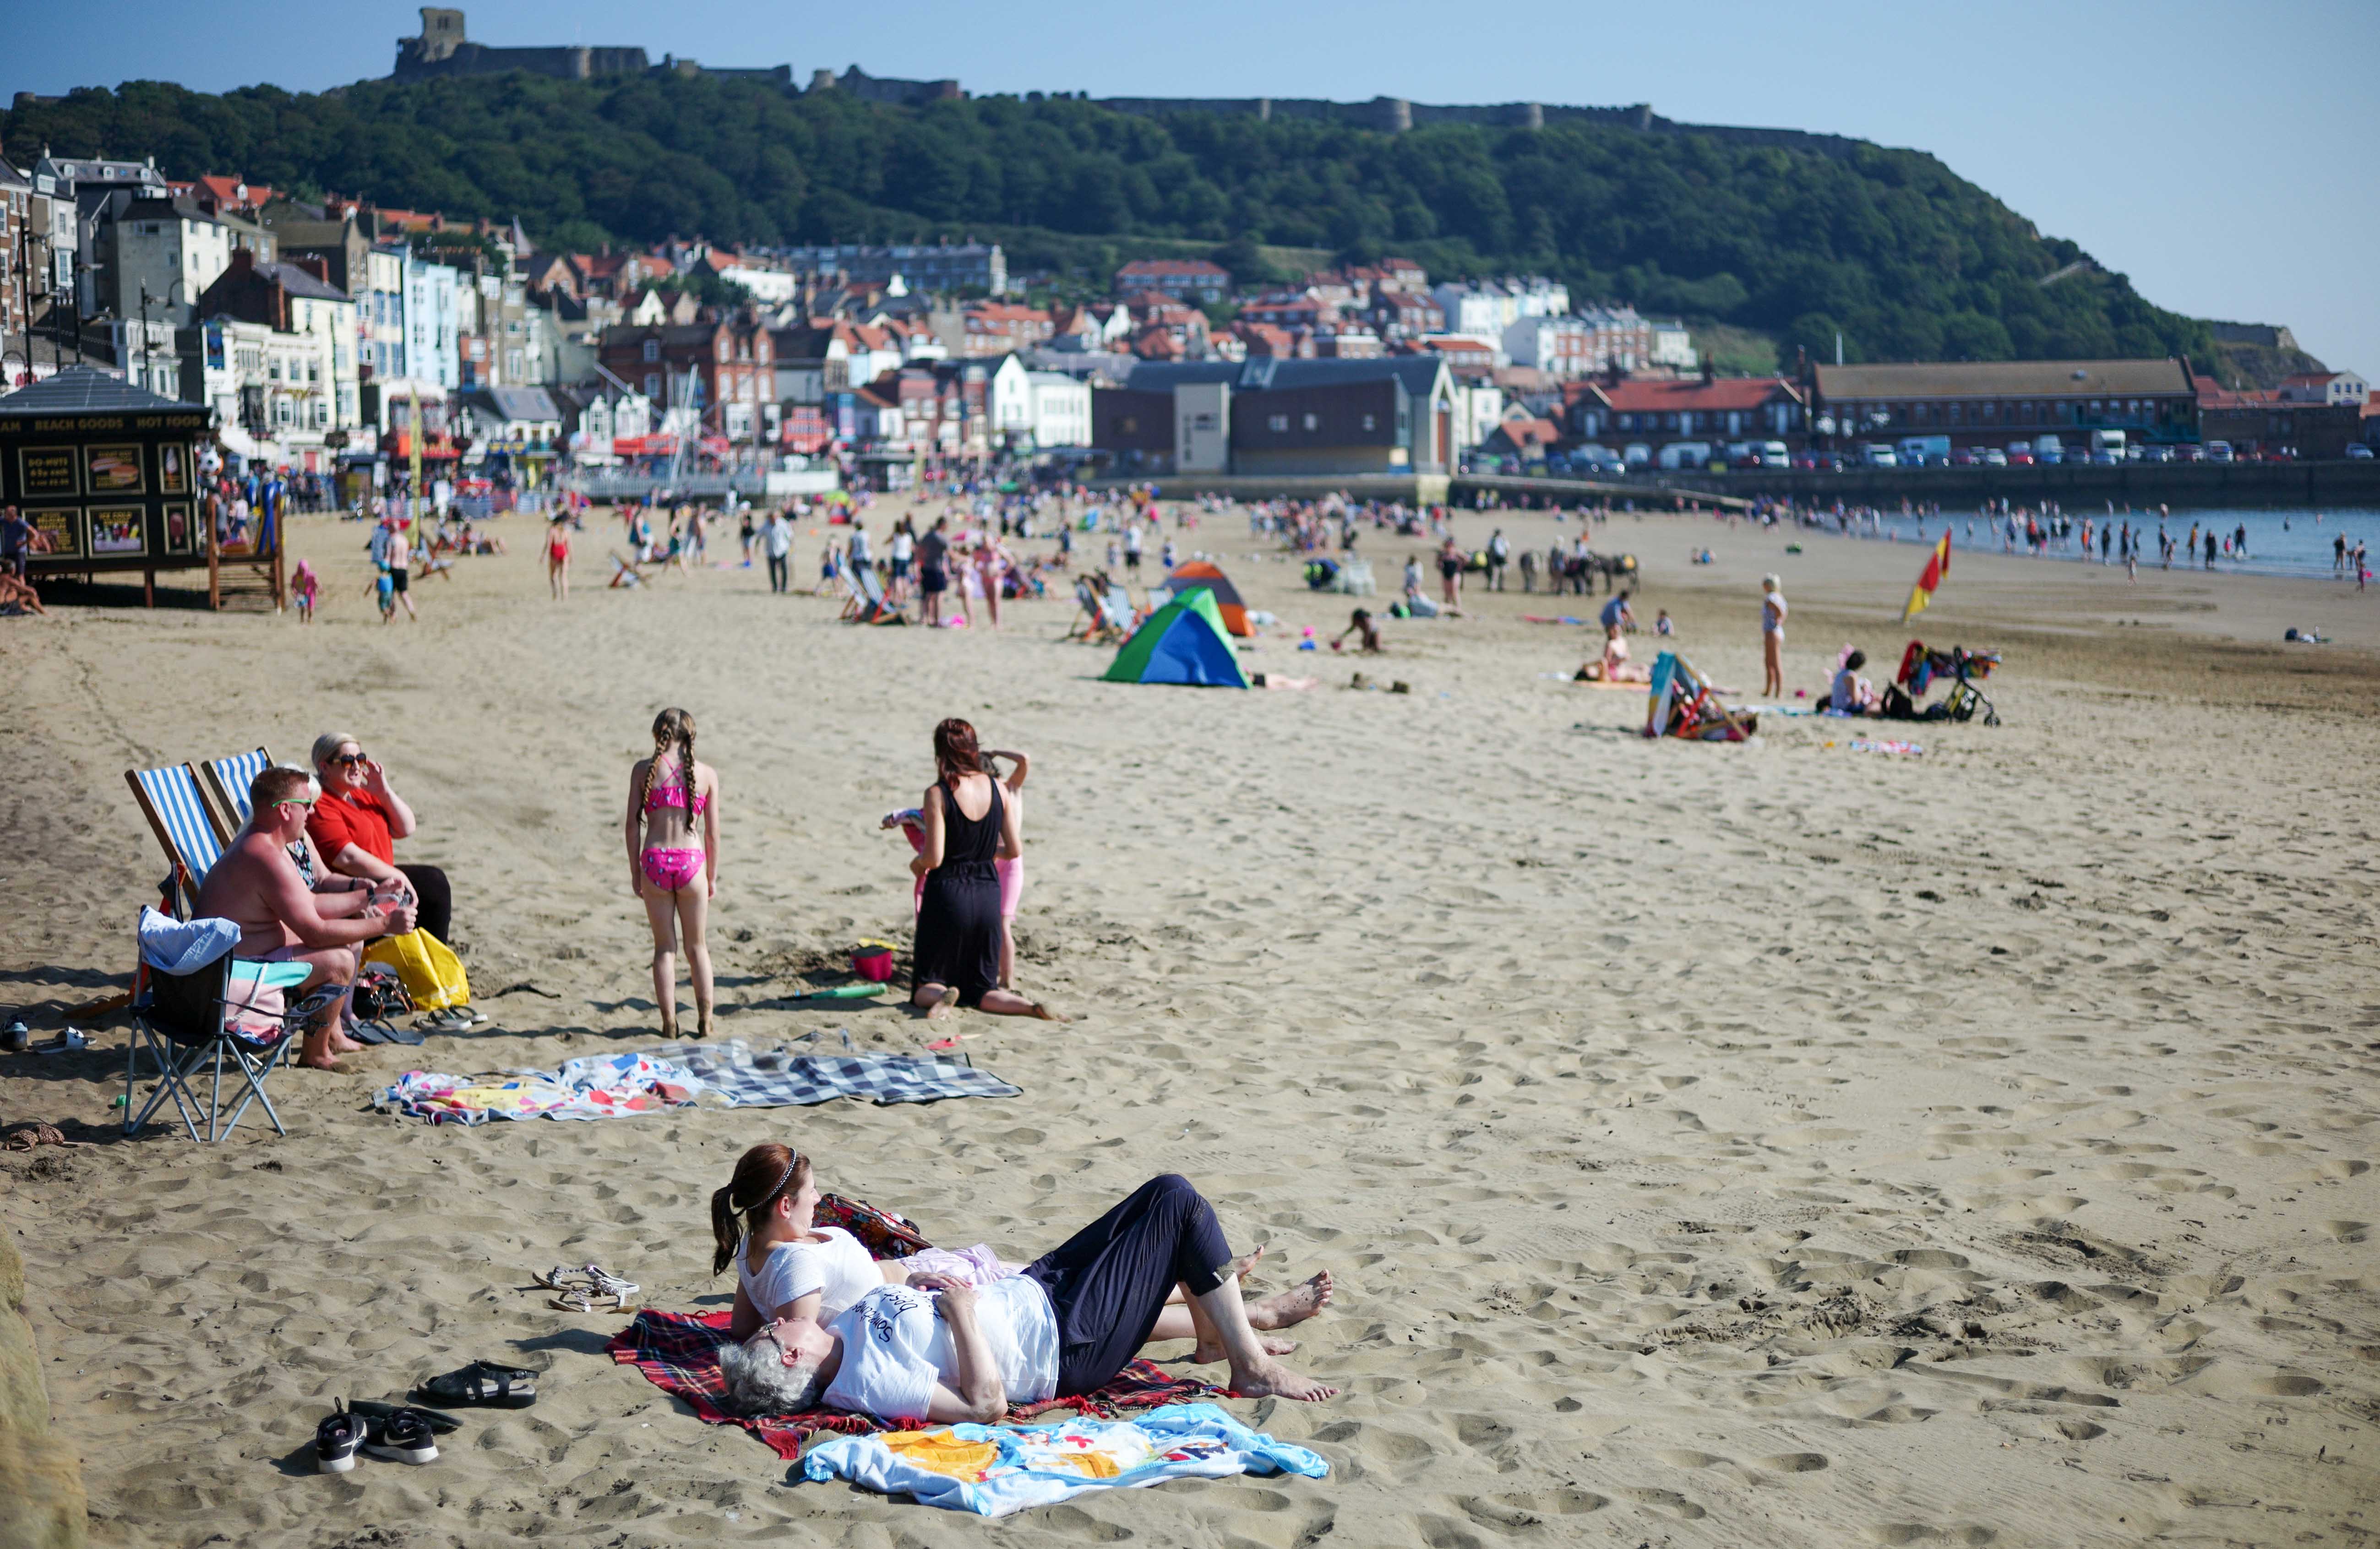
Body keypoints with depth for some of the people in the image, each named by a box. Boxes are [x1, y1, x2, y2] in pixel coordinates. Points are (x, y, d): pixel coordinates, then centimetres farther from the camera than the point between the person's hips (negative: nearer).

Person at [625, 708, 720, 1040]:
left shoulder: (644, 770, 1)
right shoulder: (707, 774, 3)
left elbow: (632, 825, 0)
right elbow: (713, 832, 4)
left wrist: (635, 872, 8)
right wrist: (712, 876, 13)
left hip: (655, 862, 0)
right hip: (692, 862, 0)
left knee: (665, 948, 10)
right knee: (697, 947, 14)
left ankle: (669, 1024, 8)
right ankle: (705, 1022, 13)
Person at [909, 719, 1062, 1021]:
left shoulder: (937, 794, -13)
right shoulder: (996, 787, 0)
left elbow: (934, 858, -16)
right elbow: (1015, 850, 3)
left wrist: (916, 864, 6)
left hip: (947, 893, -4)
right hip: (988, 892, 4)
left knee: (924, 988, 11)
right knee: (981, 989, 13)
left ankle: (942, 996, -24)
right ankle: (1030, 1006, -15)